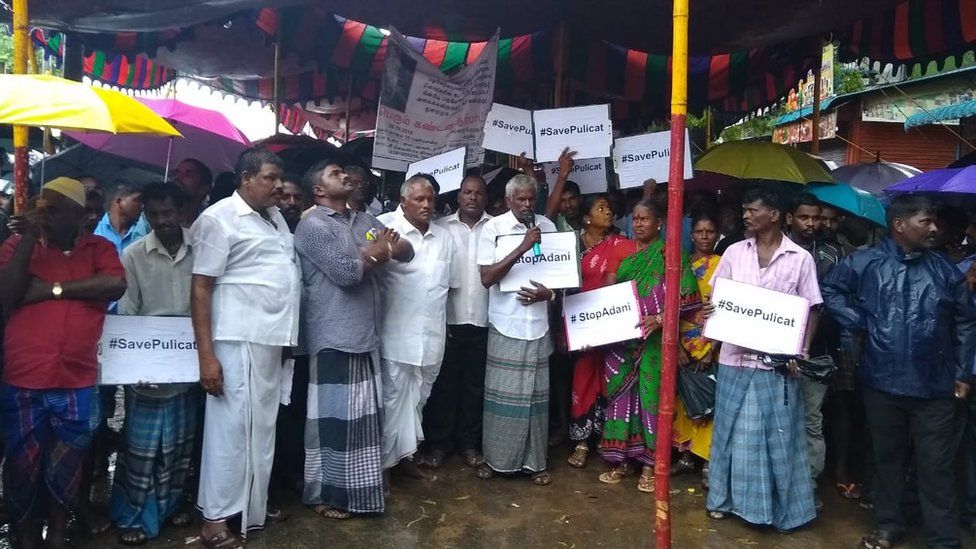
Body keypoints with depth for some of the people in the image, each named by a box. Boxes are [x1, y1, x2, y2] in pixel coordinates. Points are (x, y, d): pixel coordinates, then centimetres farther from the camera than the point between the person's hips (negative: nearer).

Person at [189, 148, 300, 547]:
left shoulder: (275, 216, 14)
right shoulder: (219, 218, -8)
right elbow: (200, 288, -12)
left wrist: (289, 336, 15)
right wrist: (206, 354, -17)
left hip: (272, 339, 8)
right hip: (239, 340, -8)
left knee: (263, 425, 15)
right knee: (232, 426, 0)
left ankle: (253, 504, 30)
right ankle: (216, 516, 15)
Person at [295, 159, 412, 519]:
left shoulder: (364, 221, 16)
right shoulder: (313, 225, -9)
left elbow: (406, 250, 12)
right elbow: (347, 273, -19)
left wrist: (377, 252, -9)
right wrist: (376, 253, 0)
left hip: (366, 335, 8)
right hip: (334, 337, -7)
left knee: (364, 417, 15)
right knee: (333, 418, 2)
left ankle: (357, 488, 30)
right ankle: (324, 494, 17)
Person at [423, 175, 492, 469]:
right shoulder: (441, 226, 3)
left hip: (483, 320, 1)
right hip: (448, 319, -1)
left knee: (476, 384, 11)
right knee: (444, 382, 8)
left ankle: (469, 442, 25)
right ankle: (439, 443, 21)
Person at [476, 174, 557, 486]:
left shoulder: (547, 227, 3)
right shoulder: (493, 228, -6)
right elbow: (487, 278, -14)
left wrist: (547, 292, -10)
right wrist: (521, 248, -21)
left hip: (538, 324, 2)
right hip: (505, 324, -2)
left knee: (535, 394, 8)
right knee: (502, 393, 5)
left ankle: (534, 461, 21)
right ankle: (496, 458, 21)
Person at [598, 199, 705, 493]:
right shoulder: (626, 254, 13)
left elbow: (687, 298, -9)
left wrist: (659, 318, -19)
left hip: (654, 340, -5)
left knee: (651, 395, 1)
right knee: (622, 395, 8)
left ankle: (649, 464, 14)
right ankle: (622, 459, 19)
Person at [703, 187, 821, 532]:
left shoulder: (800, 258, -1)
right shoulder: (734, 252, 6)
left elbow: (811, 309, 1)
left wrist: (803, 351, -11)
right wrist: (709, 309, -13)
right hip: (735, 356, 2)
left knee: (779, 433, 7)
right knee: (733, 430, 12)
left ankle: (784, 508, 23)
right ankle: (726, 497, 27)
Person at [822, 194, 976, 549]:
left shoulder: (945, 269, 2)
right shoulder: (865, 263, -2)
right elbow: (831, 291, 8)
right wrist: (860, 323, -3)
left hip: (935, 387, 0)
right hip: (882, 383, 0)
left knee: (936, 466, 5)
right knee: (888, 458, 15)